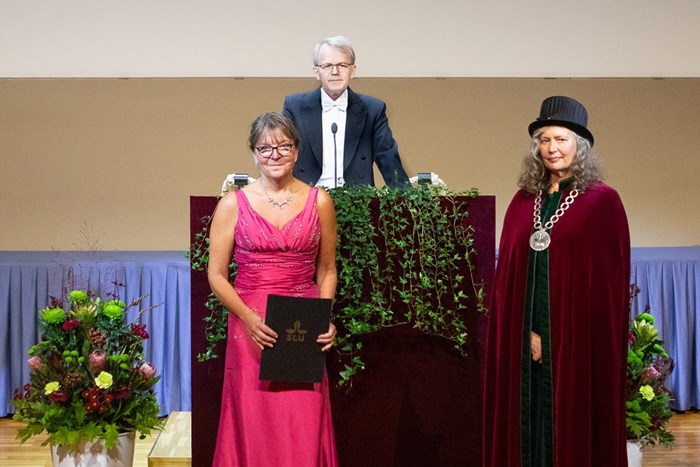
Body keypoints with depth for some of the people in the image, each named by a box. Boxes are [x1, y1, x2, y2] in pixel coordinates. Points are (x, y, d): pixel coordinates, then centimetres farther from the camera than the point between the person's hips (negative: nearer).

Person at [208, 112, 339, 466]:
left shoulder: (319, 201, 4)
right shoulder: (233, 204, 0)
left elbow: (326, 271, 11)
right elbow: (216, 274, 0)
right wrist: (248, 317, -15)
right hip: (251, 329, -1)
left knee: (304, 426, 1)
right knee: (254, 423, 3)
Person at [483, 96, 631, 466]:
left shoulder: (602, 201, -3)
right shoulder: (524, 200, 10)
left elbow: (611, 278, -6)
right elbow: (506, 271, 8)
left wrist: (568, 332, -10)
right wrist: (527, 330, -3)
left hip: (579, 338, -4)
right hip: (525, 335, 4)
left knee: (573, 420, 3)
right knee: (528, 417, 8)